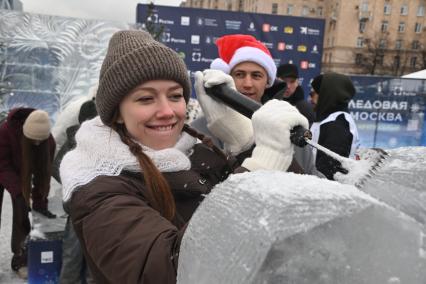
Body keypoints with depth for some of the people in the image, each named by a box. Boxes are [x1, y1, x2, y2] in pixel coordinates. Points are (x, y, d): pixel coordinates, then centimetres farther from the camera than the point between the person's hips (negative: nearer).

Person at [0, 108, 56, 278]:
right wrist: (19, 192, -37)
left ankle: (20, 258, 9)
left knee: (21, 213, -4)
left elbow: (44, 171, -19)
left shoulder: (48, 141, -26)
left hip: (22, 176, 2)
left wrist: (40, 202, -20)